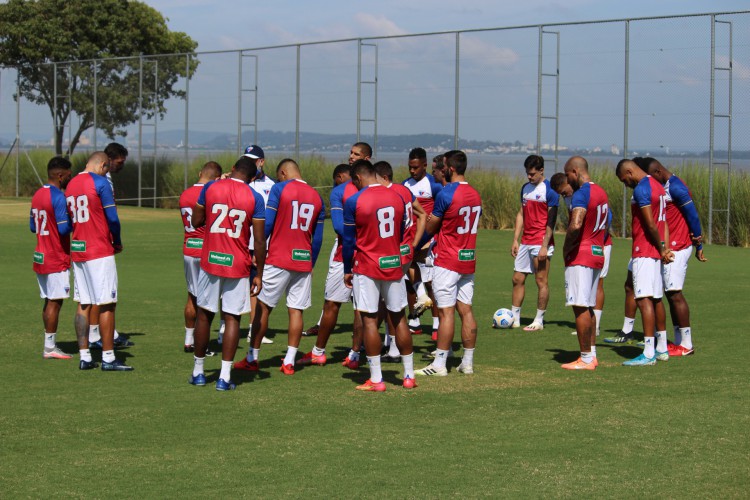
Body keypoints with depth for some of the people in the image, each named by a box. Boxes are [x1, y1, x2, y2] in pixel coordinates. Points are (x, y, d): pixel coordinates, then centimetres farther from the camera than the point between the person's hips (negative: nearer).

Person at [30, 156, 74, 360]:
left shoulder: (37, 195, 11)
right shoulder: (59, 197, -16)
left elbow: (32, 227, 17)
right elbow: (64, 228, -21)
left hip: (40, 257, 9)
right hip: (57, 259, -9)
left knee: (49, 301, 12)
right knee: (55, 302, -5)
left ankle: (50, 345, 14)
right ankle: (50, 348, -3)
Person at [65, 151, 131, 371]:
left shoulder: (71, 185, 13)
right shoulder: (100, 182, -10)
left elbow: (70, 220, 16)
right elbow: (112, 218, -13)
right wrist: (117, 242, 4)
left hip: (77, 251, 8)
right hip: (100, 253, -7)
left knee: (83, 304, 9)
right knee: (107, 304, -4)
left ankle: (84, 356, 10)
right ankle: (108, 358, -4)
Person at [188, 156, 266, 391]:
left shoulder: (210, 188, -2)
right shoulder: (254, 198, -5)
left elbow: (196, 222, 6)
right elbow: (259, 240, -6)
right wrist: (259, 275, 1)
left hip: (210, 260, 2)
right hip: (237, 265, -1)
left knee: (204, 314, 12)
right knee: (232, 318, 3)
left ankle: (198, 372, 20)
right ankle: (225, 376, -1)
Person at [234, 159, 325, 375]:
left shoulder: (279, 189, -5)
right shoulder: (316, 197, 11)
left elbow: (266, 225, -10)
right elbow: (317, 238, 14)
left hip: (278, 260, -4)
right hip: (303, 260, 4)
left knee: (262, 306, 4)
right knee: (296, 310, 5)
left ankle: (252, 358, 7)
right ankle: (289, 361, 5)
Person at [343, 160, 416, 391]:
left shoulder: (354, 201, -11)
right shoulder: (397, 198, 5)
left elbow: (349, 241, -5)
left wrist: (347, 270, 6)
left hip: (367, 267, -5)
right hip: (394, 265, 5)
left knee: (369, 320, -1)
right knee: (398, 318, 12)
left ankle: (376, 379, -2)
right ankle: (409, 375, 15)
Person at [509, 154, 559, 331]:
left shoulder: (549, 190, -9)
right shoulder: (526, 188, 13)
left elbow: (551, 221, -12)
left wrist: (545, 246, -17)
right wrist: (515, 240, 10)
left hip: (541, 242, -8)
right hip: (525, 242, 8)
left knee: (541, 281, -2)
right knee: (518, 279, 9)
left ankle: (539, 321, 4)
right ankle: (514, 318, 16)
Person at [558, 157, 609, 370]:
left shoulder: (581, 194, -16)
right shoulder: (601, 193, 15)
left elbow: (576, 225, -29)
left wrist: (566, 247, -15)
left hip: (580, 257, -10)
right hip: (597, 254, 10)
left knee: (580, 308, -6)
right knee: (589, 307, 15)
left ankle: (586, 359, -6)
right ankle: (592, 354, 17)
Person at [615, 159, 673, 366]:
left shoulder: (641, 190, -15)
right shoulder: (657, 186, 15)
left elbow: (651, 225, -18)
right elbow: (663, 222, 14)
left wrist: (662, 249, -8)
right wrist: (664, 247, 7)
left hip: (644, 253, -10)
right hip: (655, 253, 10)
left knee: (644, 300, -12)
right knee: (656, 299, 15)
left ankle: (648, 353, -17)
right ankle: (662, 348, 22)